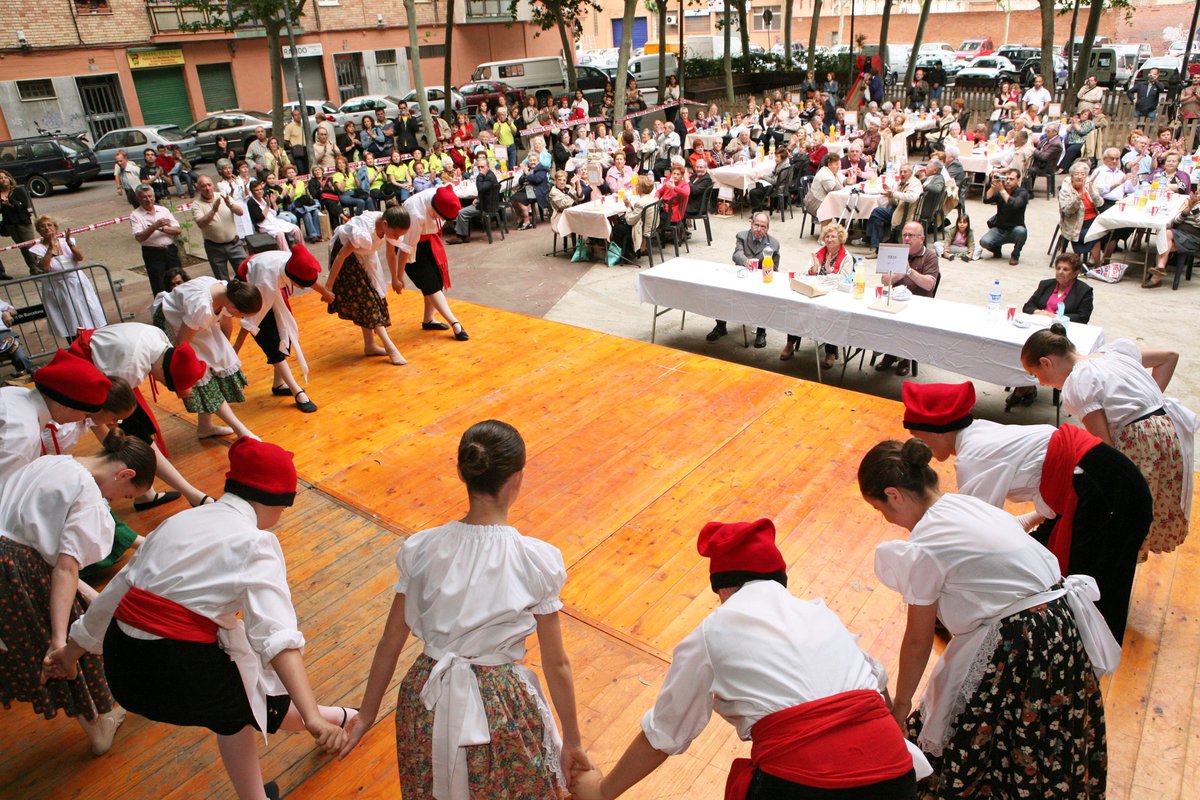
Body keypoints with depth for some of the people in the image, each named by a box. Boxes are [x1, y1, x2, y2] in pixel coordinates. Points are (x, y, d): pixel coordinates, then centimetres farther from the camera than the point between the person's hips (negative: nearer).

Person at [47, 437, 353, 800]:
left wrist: (73, 648, 35)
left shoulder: (179, 521, 11)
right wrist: (311, 717, -28)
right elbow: (276, 635, -23)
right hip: (180, 673, -7)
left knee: (232, 709, 30)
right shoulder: (255, 543, -10)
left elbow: (117, 590, 20)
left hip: (122, 665, 7)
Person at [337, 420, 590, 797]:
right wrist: (572, 741, 5)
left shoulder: (421, 549, -10)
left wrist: (366, 715, 15)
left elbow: (390, 643, 0)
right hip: (500, 710, -3)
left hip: (429, 706, 3)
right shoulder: (538, 561, -17)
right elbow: (556, 664, -9)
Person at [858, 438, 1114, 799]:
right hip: (1062, 629, 9)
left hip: (1018, 652, -9)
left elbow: (918, 641, -7)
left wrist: (900, 705, 9)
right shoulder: (965, 502, 4)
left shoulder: (922, 549, -18)